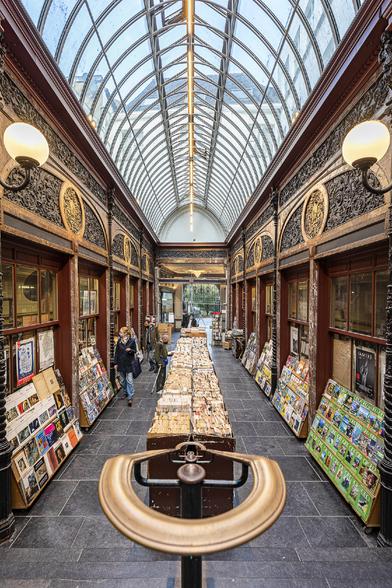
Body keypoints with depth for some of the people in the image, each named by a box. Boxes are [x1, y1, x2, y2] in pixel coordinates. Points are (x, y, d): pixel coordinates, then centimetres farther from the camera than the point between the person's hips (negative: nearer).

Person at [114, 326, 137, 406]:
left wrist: (130, 350, -23)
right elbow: (116, 352, 7)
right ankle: (125, 393, 35)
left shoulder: (132, 340, -8)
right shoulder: (119, 341, 3)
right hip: (120, 363, 4)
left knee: (129, 381, -4)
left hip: (129, 363, -4)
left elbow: (135, 351, -1)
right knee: (122, 380, 15)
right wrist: (115, 363, 5)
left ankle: (130, 398, 3)